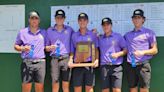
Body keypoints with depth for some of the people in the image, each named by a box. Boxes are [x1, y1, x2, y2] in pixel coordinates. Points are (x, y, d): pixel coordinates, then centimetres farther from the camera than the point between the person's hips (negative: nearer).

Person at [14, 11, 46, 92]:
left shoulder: (43, 32, 10)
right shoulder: (22, 32, 6)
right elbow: (16, 46, 9)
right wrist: (23, 48, -10)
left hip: (40, 62, 1)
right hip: (27, 63, -1)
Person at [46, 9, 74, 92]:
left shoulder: (69, 30, 7)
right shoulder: (49, 30, 9)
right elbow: (46, 47, 9)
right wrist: (50, 48, -10)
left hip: (66, 59, 0)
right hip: (55, 59, 0)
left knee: (66, 84, 3)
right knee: (55, 83, 3)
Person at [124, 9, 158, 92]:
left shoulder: (149, 33, 4)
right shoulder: (127, 35, 15)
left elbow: (155, 50, 1)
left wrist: (143, 52, -14)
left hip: (143, 65, -3)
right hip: (130, 66, 4)